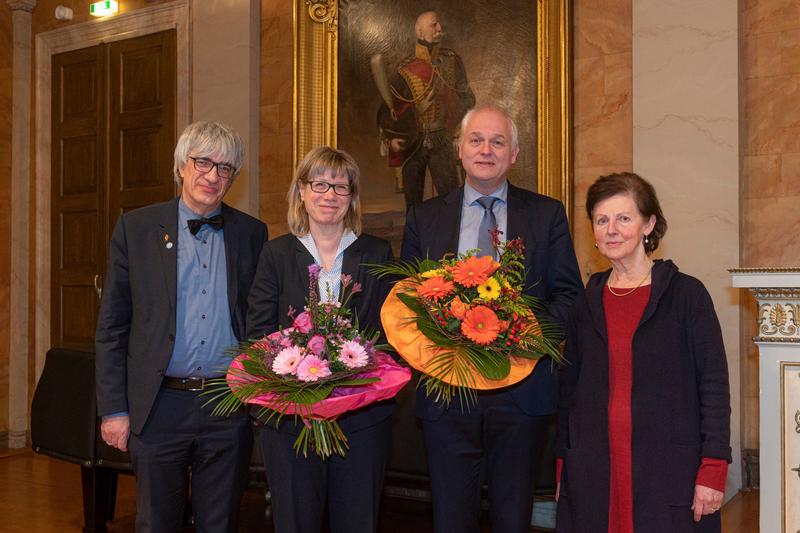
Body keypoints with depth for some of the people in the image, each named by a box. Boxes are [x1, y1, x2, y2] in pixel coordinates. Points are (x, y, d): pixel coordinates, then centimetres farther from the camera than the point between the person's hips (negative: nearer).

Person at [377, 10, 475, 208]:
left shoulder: (451, 61, 2)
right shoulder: (406, 69, -2)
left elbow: (466, 98, 10)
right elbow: (390, 105, 4)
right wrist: (390, 137, -6)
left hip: (441, 142, 0)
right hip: (411, 143, 0)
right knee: (412, 198, 9)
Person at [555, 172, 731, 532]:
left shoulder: (686, 294, -2)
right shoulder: (587, 304, 8)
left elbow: (714, 387, -4)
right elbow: (569, 390, 11)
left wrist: (713, 472, -10)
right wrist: (563, 468, 7)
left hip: (669, 475, -3)